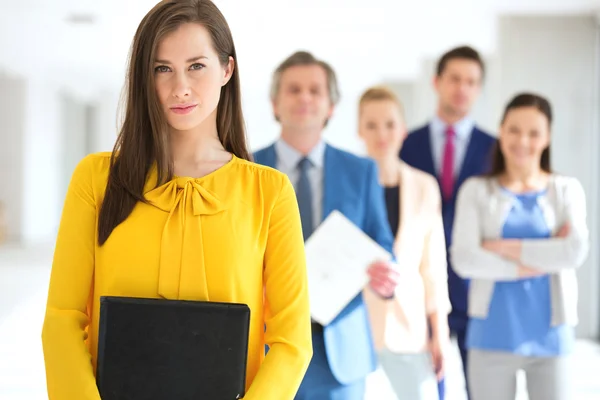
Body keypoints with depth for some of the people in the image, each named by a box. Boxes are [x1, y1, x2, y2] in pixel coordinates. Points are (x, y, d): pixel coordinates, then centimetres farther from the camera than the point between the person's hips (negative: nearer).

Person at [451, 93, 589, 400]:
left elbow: (575, 251, -12)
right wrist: (541, 260, -13)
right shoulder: (477, 190, 2)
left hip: (550, 335, 0)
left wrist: (505, 247, -12)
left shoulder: (567, 190, 4)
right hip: (492, 335, 0)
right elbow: (463, 260, -11)